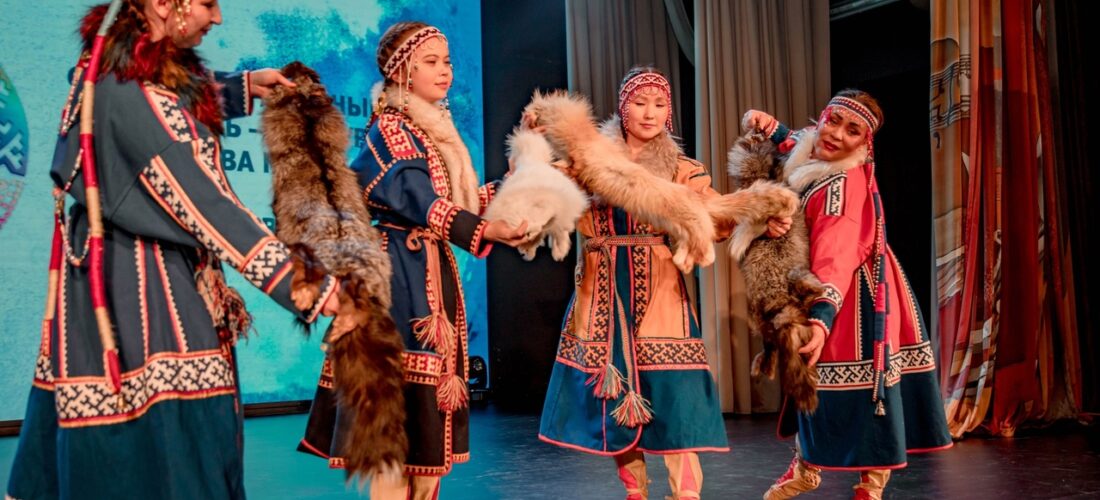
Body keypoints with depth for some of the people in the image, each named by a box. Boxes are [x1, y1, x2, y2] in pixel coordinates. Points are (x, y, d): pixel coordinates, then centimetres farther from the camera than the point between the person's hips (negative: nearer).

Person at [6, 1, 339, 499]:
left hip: (116, 265, 10)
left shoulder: (124, 65, 5)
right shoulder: (133, 93, -24)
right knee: (161, 432, -3)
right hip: (141, 287, -10)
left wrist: (244, 86, 16)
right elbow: (205, 205, -27)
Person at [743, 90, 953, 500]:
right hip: (817, 292, 9)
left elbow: (835, 255, -36)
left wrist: (822, 318, -47)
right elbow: (800, 149, 28)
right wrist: (770, 128, 10)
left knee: (864, 388, -2)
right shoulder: (815, 163, 1)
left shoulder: (844, 182, -25)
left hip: (856, 296, -9)